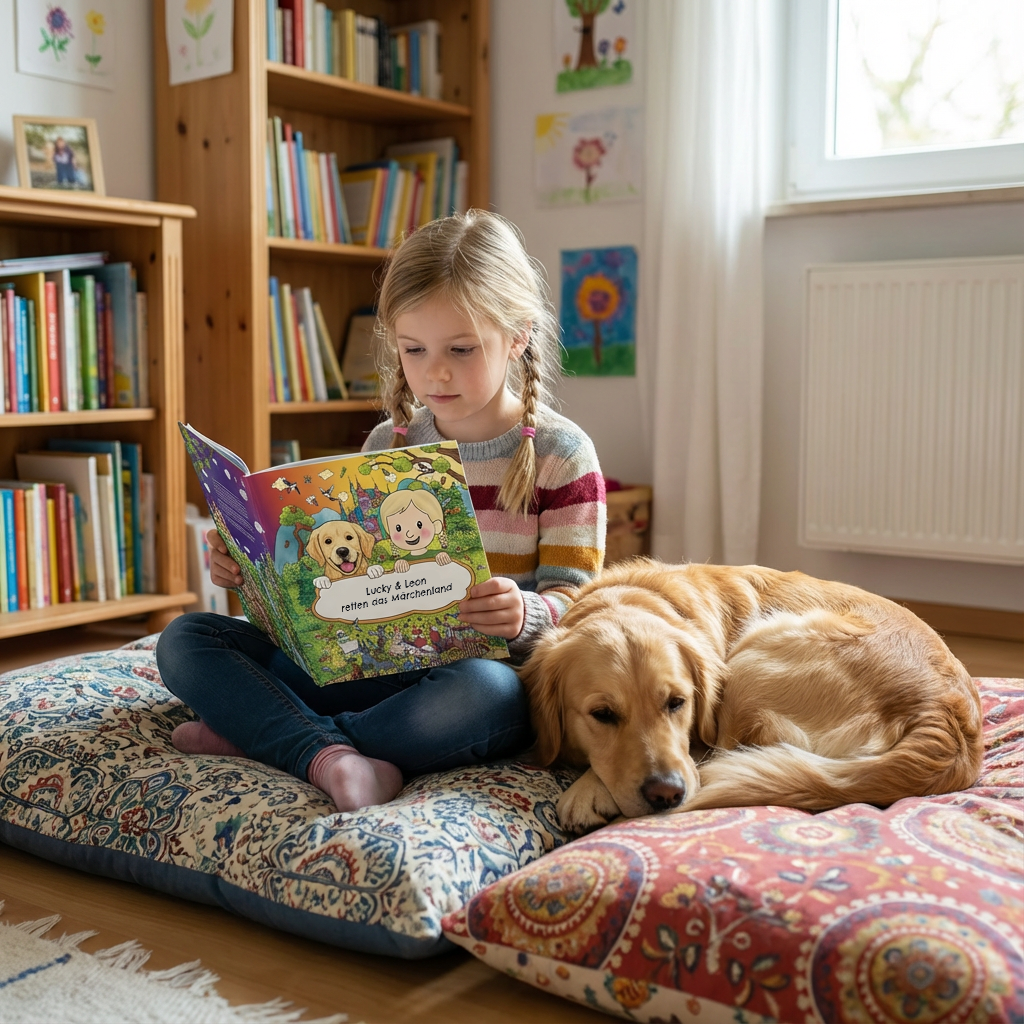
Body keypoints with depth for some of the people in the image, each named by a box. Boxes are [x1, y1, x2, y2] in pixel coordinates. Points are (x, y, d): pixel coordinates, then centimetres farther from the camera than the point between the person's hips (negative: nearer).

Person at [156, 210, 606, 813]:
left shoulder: (561, 454, -3)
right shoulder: (386, 446, 10)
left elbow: (575, 600, -7)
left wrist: (525, 615, -30)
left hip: (478, 669, -4)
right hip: (372, 664, 5)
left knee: (484, 693, -42)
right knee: (186, 639, -5)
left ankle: (260, 734, -23)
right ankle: (330, 756, -31)